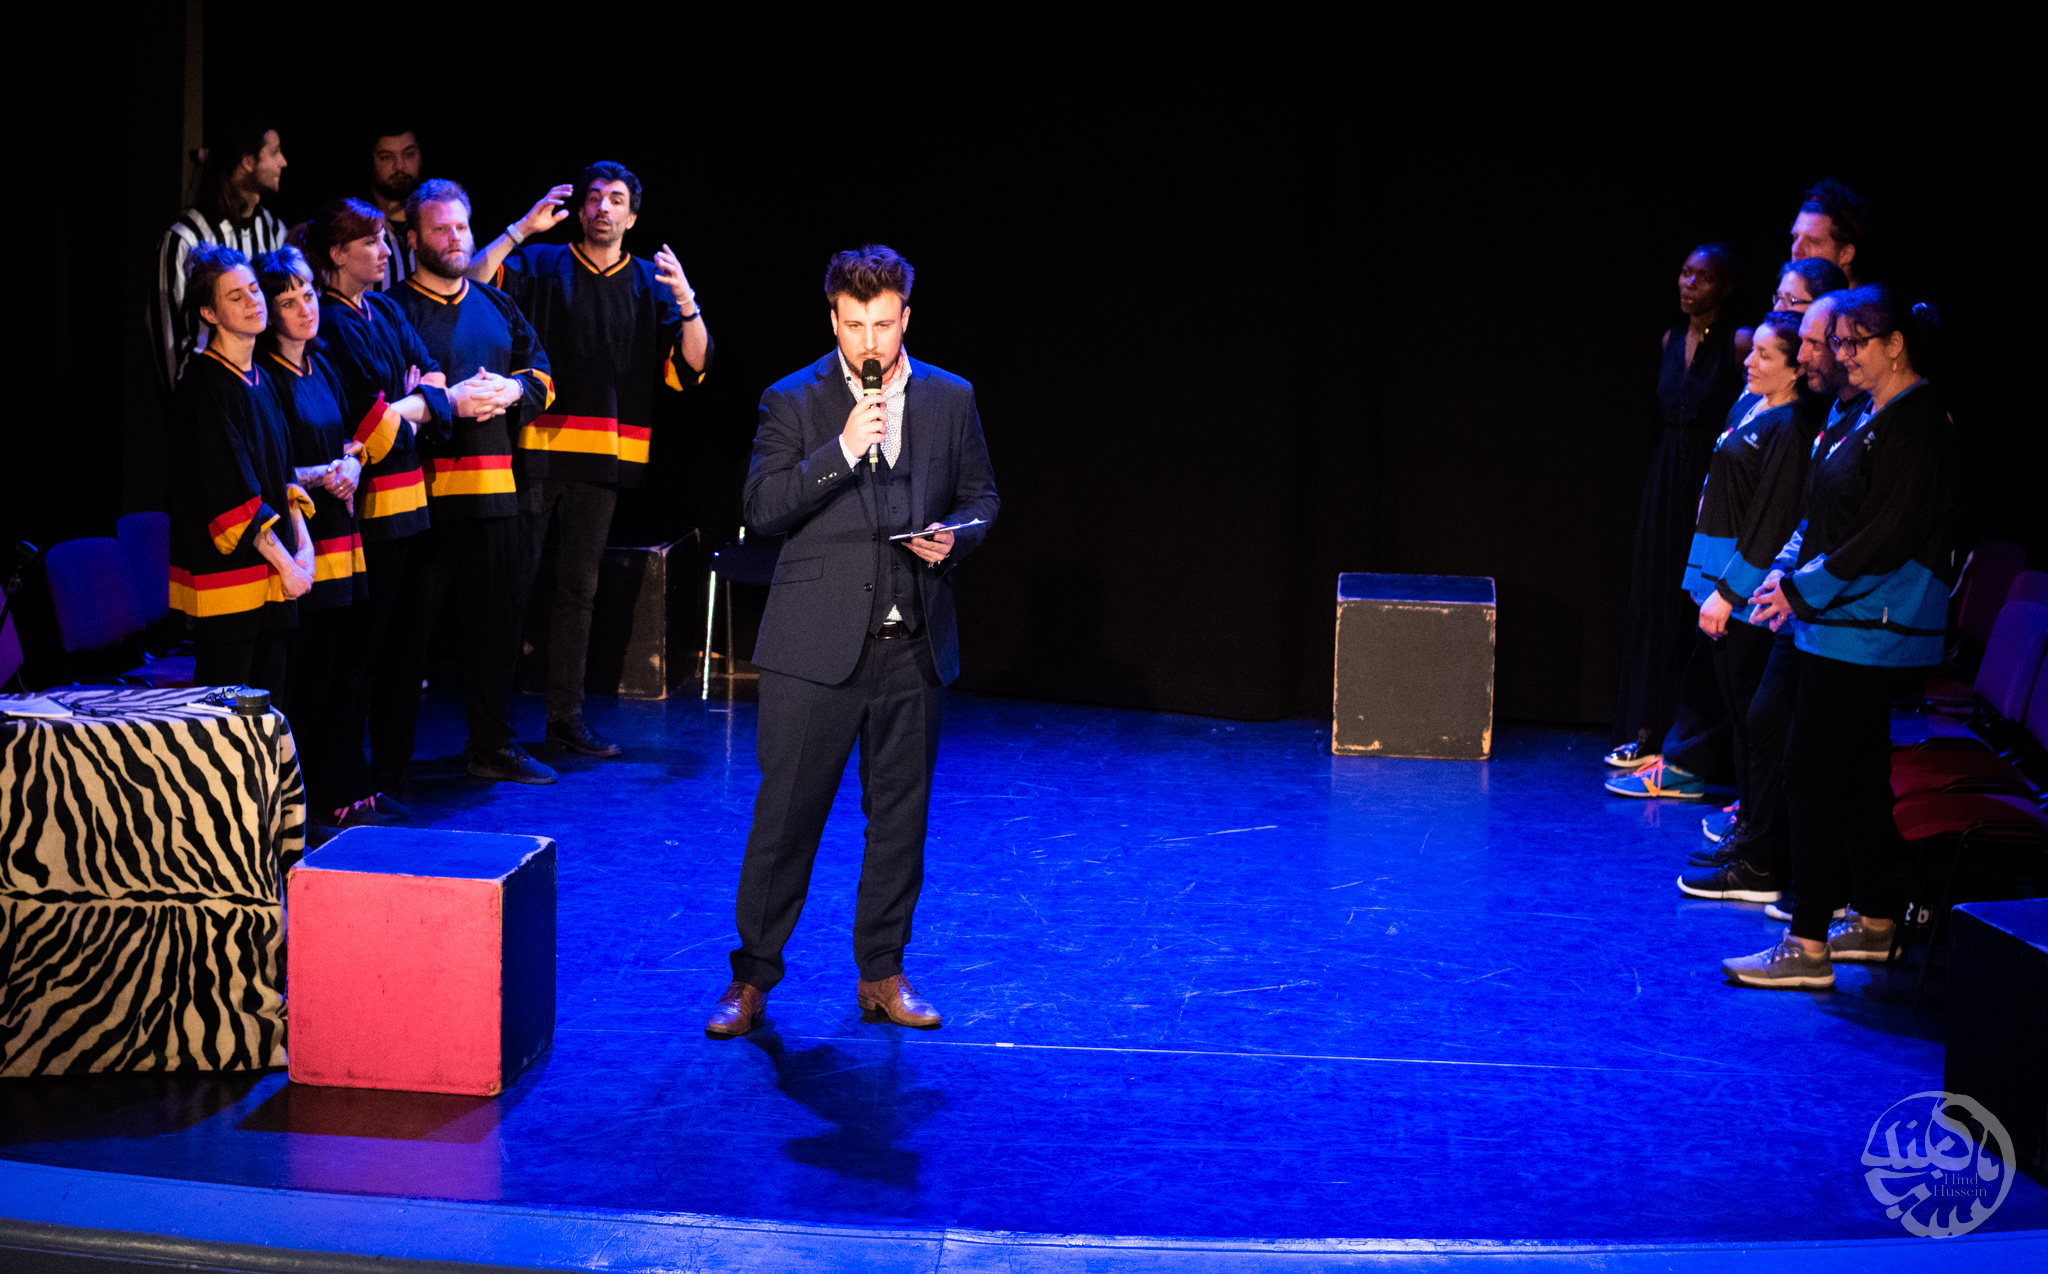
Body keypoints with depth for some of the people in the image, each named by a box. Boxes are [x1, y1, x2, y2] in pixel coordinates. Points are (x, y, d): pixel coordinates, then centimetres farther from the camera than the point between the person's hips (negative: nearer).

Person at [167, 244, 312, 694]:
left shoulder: (259, 380, 14)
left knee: (272, 711, 9)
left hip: (273, 569, 8)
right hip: (226, 573, -8)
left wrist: (302, 544, 2)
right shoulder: (204, 384, -12)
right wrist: (285, 563, -14)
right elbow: (230, 494, -16)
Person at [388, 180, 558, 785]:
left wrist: (511, 390, -3)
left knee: (496, 620, 12)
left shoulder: (496, 305, 17)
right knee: (407, 626, -1)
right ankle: (392, 754, 7)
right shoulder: (394, 309, -1)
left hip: (492, 486, 6)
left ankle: (492, 746, 24)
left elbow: (542, 377, 19)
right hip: (422, 489, -6)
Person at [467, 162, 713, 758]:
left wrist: (686, 302, -12)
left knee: (579, 586, 11)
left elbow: (688, 371, 3)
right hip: (533, 447, -3)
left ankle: (566, 716, 19)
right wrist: (519, 230, -15)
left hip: (603, 461, 3)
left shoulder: (651, 283, 10)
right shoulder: (538, 266, 3)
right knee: (511, 580, -3)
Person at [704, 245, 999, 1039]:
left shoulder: (950, 399, 8)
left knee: (900, 817, 9)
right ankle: (751, 979, 11)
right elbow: (762, 510, -8)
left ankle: (881, 974, 22)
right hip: (816, 645, -3)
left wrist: (954, 535, -6)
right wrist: (842, 452, -19)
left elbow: (980, 495, 16)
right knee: (786, 816, 0)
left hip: (913, 646, 3)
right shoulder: (793, 402, 0)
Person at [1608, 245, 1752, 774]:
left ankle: (1698, 744, 3)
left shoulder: (1739, 343, -9)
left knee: (1701, 609, -4)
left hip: (1713, 486, -7)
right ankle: (1651, 733, 17)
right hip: (1665, 485, 7)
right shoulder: (1673, 339, 11)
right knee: (1656, 605, 10)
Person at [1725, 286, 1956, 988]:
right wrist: (1790, 573, 7)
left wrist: (1805, 589, -17)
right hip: (1847, 630, 10)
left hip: (1870, 633, -10)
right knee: (1859, 774, 15)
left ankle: (1807, 947, -8)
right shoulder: (1865, 417, 16)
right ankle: (1874, 924, 25)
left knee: (1812, 774, -10)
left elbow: (1889, 537, -21)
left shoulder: (1916, 422, -15)